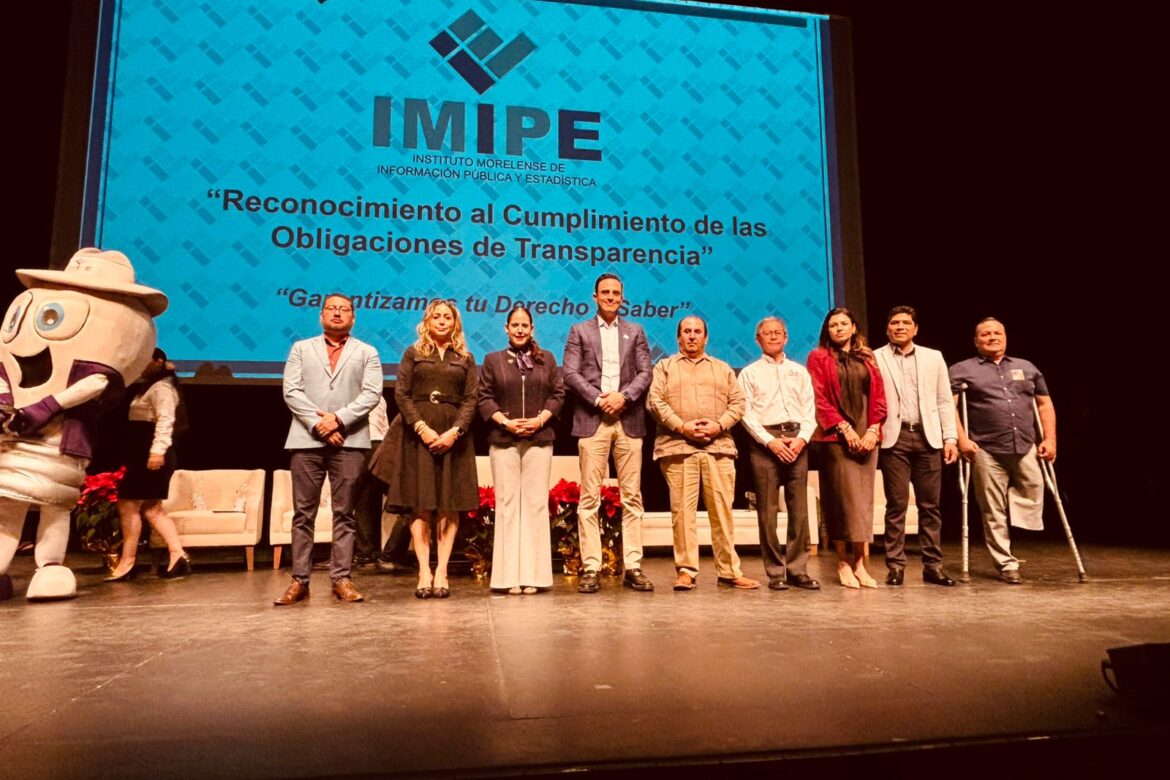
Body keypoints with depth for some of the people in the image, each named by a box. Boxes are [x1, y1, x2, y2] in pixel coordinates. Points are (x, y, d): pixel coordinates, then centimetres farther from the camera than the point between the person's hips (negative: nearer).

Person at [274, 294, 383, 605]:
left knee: (344, 513, 1)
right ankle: (300, 580, 7)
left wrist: (338, 419, -12)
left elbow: (371, 393, 0)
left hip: (349, 441, -1)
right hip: (306, 439, 1)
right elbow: (291, 391, 4)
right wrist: (317, 423, -9)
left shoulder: (367, 353, 14)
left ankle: (341, 579, 5)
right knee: (303, 513, 2)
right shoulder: (301, 349, 16)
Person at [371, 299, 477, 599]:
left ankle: (442, 571, 0)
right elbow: (401, 394, 2)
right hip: (418, 432, -1)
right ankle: (424, 571, -2)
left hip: (452, 435, 1)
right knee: (420, 504, -4)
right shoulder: (413, 353, 11)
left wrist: (455, 431, -11)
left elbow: (471, 399, 4)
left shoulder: (465, 359, 13)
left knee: (449, 504, -2)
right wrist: (422, 427, -11)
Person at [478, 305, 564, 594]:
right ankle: (509, 575, 3)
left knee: (536, 503, 0)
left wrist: (539, 420, -7)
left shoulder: (546, 358, 13)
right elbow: (484, 398, 4)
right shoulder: (493, 360, 11)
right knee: (507, 503, -1)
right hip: (503, 440, 0)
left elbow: (558, 393, 7)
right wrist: (505, 421, -10)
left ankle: (533, 574, 5)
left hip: (539, 439, 1)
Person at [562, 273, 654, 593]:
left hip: (629, 421, 2)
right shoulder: (580, 331, 11)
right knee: (589, 498, -3)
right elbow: (570, 373, 0)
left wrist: (623, 396, -10)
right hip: (592, 421, -2)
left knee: (632, 497, 2)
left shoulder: (635, 332, 16)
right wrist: (599, 399, -11)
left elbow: (645, 372, 6)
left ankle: (633, 567, 8)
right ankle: (590, 568, 2)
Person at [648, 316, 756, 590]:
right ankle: (686, 571, 4)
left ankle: (729, 571, 8)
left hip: (718, 447, 2)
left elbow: (737, 402, 11)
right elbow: (655, 401, 1)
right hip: (677, 447, -2)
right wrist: (682, 426, -11)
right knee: (682, 510, -3)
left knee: (722, 509, 1)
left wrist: (718, 426, -6)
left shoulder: (723, 369, 22)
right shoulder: (664, 367, 15)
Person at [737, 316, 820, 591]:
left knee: (799, 509, 1)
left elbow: (809, 409, 10)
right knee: (768, 510, -2)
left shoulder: (800, 371, 18)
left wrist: (802, 438, -7)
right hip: (765, 442, -3)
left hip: (796, 441, 3)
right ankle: (775, 572, 3)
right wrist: (771, 441, -11)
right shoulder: (749, 373, 9)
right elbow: (746, 413, 0)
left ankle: (798, 569, 8)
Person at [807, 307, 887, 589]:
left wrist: (873, 430, -3)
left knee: (863, 500, 2)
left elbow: (879, 397, 11)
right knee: (842, 499, -5)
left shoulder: (867, 358, 16)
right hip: (836, 438, -4)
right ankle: (843, 563, 2)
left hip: (866, 437, 4)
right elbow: (819, 398, -4)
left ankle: (860, 563, 6)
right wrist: (845, 428, -12)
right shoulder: (819, 357, 4)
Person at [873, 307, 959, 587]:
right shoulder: (876, 358, 6)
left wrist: (950, 438, 5)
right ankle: (895, 566, 5)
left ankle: (933, 566, 11)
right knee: (896, 504, -1)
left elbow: (944, 401, 12)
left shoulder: (933, 357, 15)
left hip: (928, 437, 3)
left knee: (930, 505, 4)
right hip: (894, 438, -2)